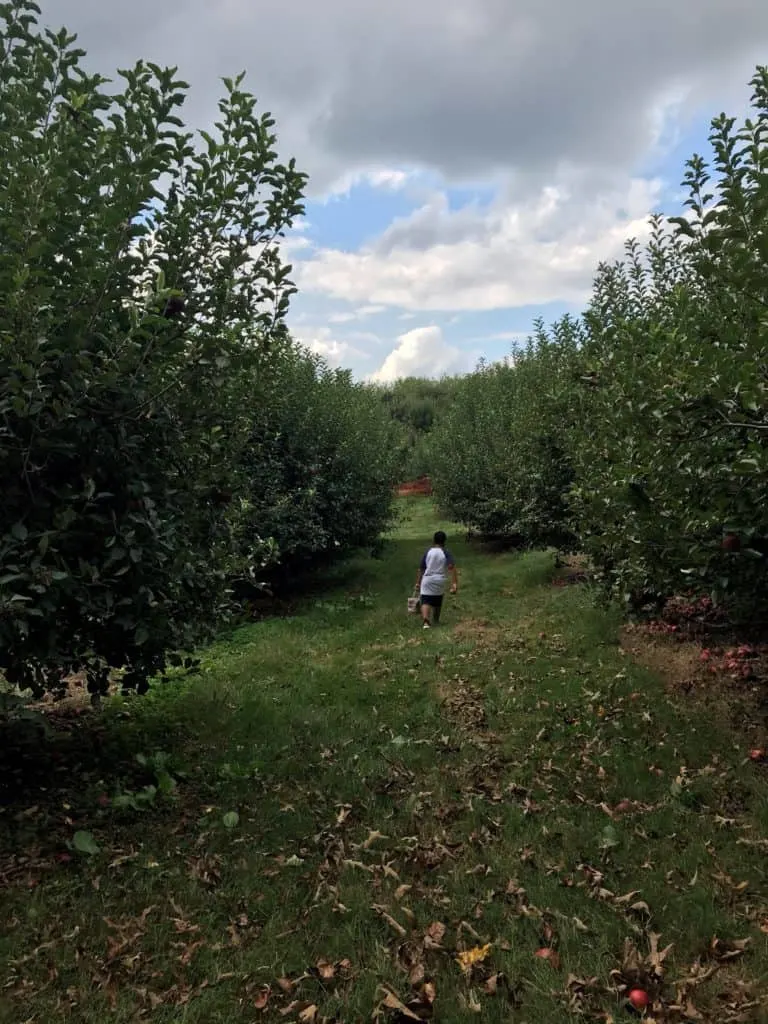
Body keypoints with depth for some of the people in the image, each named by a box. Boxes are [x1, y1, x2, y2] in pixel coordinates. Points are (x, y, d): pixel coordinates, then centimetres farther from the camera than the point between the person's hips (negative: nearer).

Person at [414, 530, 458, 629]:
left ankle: (425, 621, -30)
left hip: (427, 581, 0)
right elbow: (452, 568, -17)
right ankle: (435, 621, 37)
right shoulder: (446, 553, -5)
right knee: (437, 603, 20)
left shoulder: (428, 552, 2)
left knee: (426, 602, -8)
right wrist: (455, 583, -19)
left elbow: (421, 569, 5)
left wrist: (418, 582, 15)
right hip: (439, 581, 0)